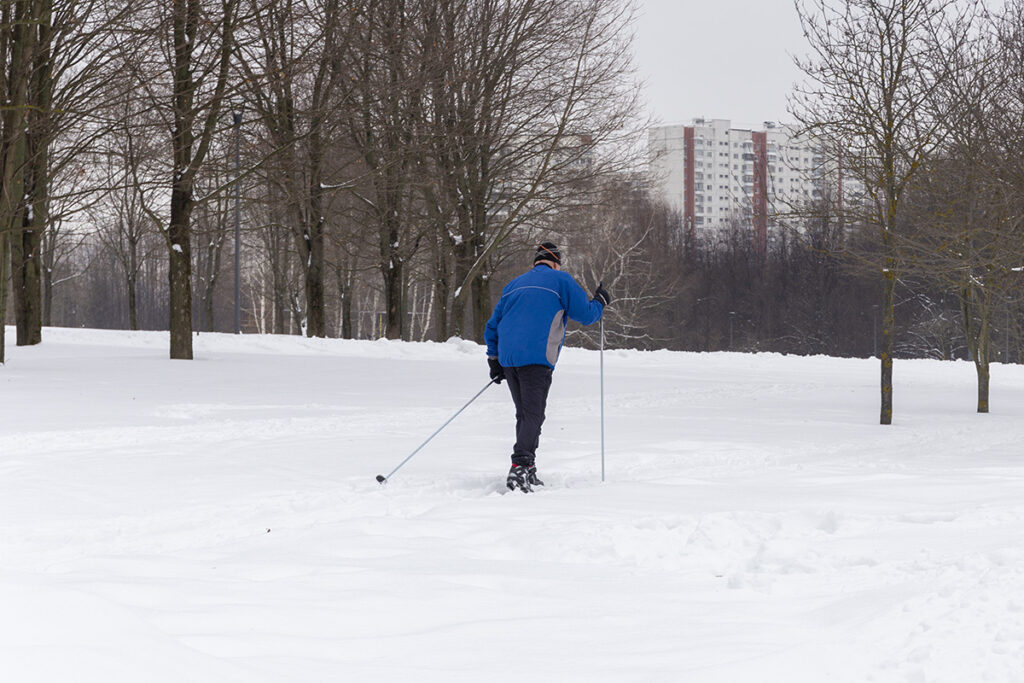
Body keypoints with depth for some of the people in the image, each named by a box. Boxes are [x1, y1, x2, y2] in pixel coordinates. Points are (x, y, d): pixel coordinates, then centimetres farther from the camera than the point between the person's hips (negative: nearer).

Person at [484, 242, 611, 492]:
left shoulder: (514, 285, 25)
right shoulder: (560, 280, 6)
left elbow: (492, 326, 26)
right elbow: (585, 314, 3)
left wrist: (494, 360, 29)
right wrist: (600, 302, 23)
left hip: (508, 358, 6)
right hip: (536, 358, -6)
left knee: (525, 415, 14)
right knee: (533, 415, -10)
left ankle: (527, 473, 13)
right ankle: (519, 468, -26)